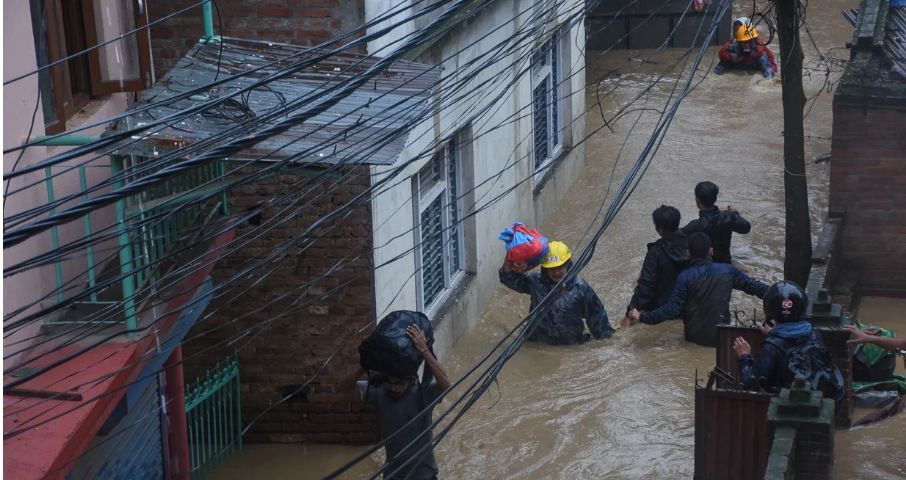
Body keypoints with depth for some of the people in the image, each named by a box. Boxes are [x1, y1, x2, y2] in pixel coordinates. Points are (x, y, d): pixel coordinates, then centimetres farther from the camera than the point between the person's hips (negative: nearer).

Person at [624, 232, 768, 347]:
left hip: (694, 337, -1)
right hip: (721, 338, 1)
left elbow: (672, 309, -18)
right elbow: (754, 286, 6)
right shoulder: (727, 270, -4)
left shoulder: (685, 277, -13)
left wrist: (642, 317, -14)